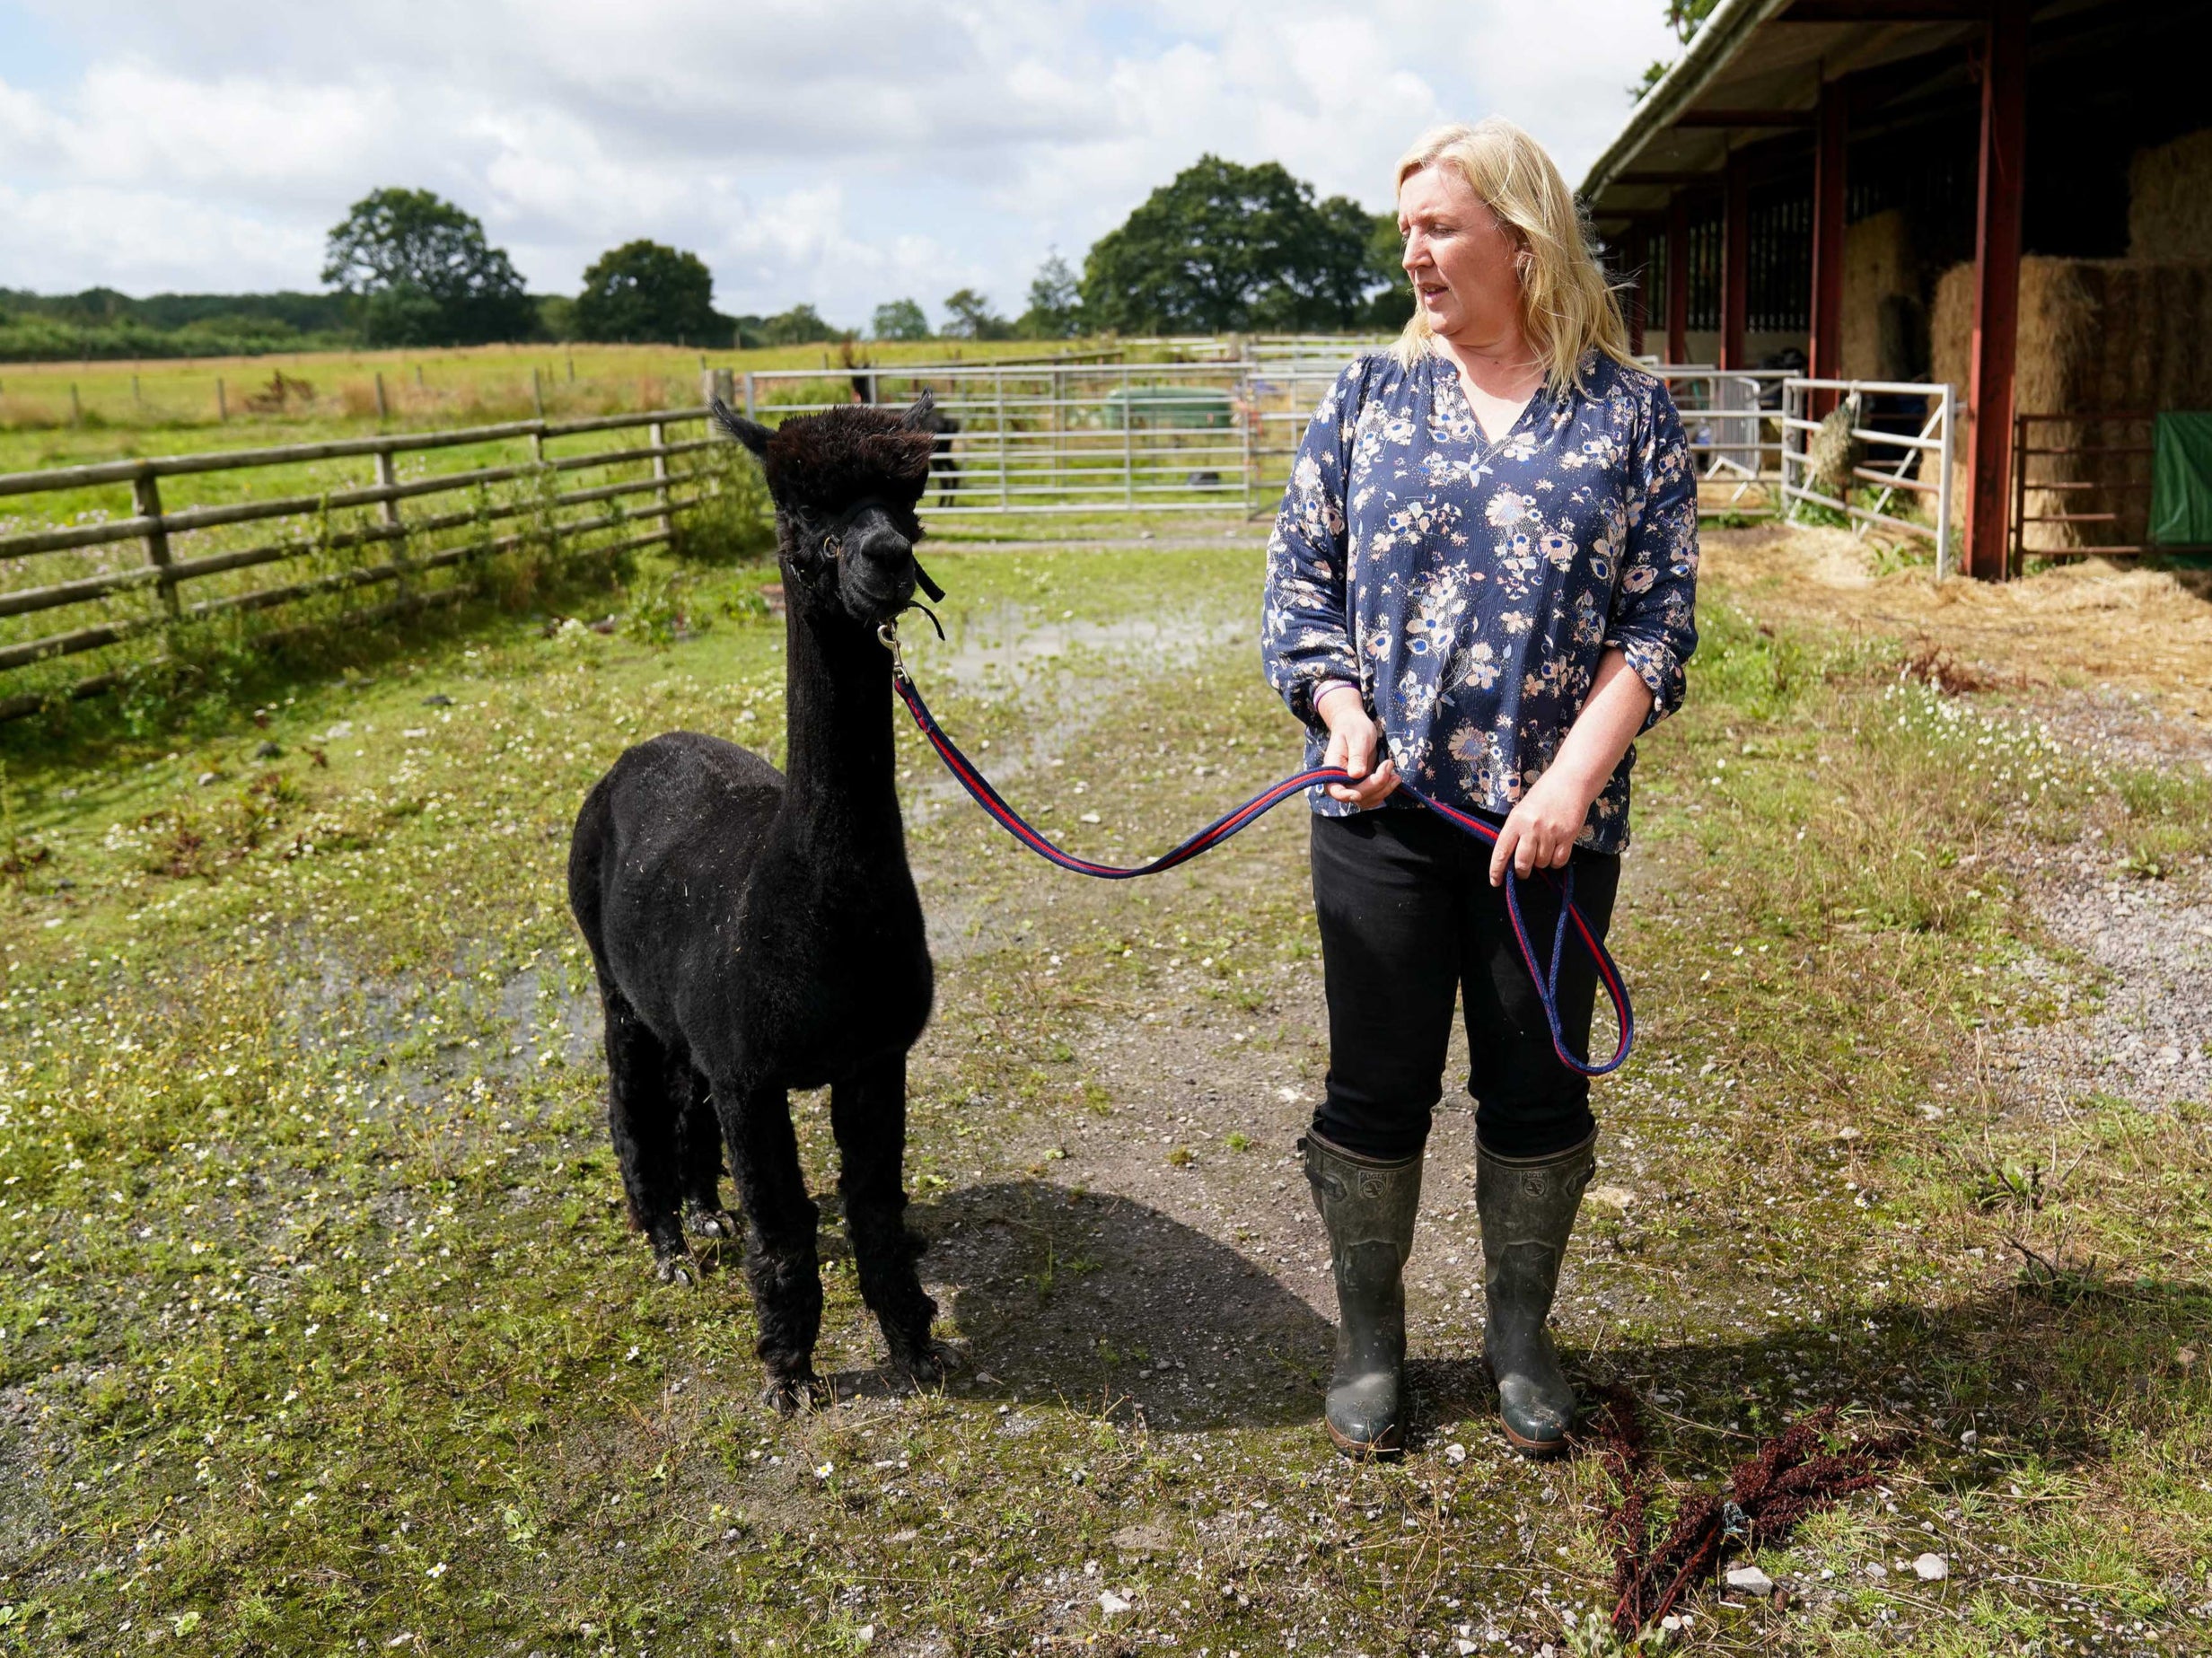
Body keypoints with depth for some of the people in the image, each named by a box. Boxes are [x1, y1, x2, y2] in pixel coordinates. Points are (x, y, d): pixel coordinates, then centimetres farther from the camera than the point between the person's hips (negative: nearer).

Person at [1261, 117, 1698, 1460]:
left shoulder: (1631, 411, 2)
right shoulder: (1371, 395, 7)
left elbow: (1659, 614, -2)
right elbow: (1300, 572, 8)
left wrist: (1575, 775, -14)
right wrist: (1343, 713, -8)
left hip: (1551, 818, 0)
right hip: (1384, 809, 1)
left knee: (1537, 1088, 11)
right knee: (1376, 1085, 8)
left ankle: (1522, 1334, 33)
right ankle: (1370, 1339, 28)